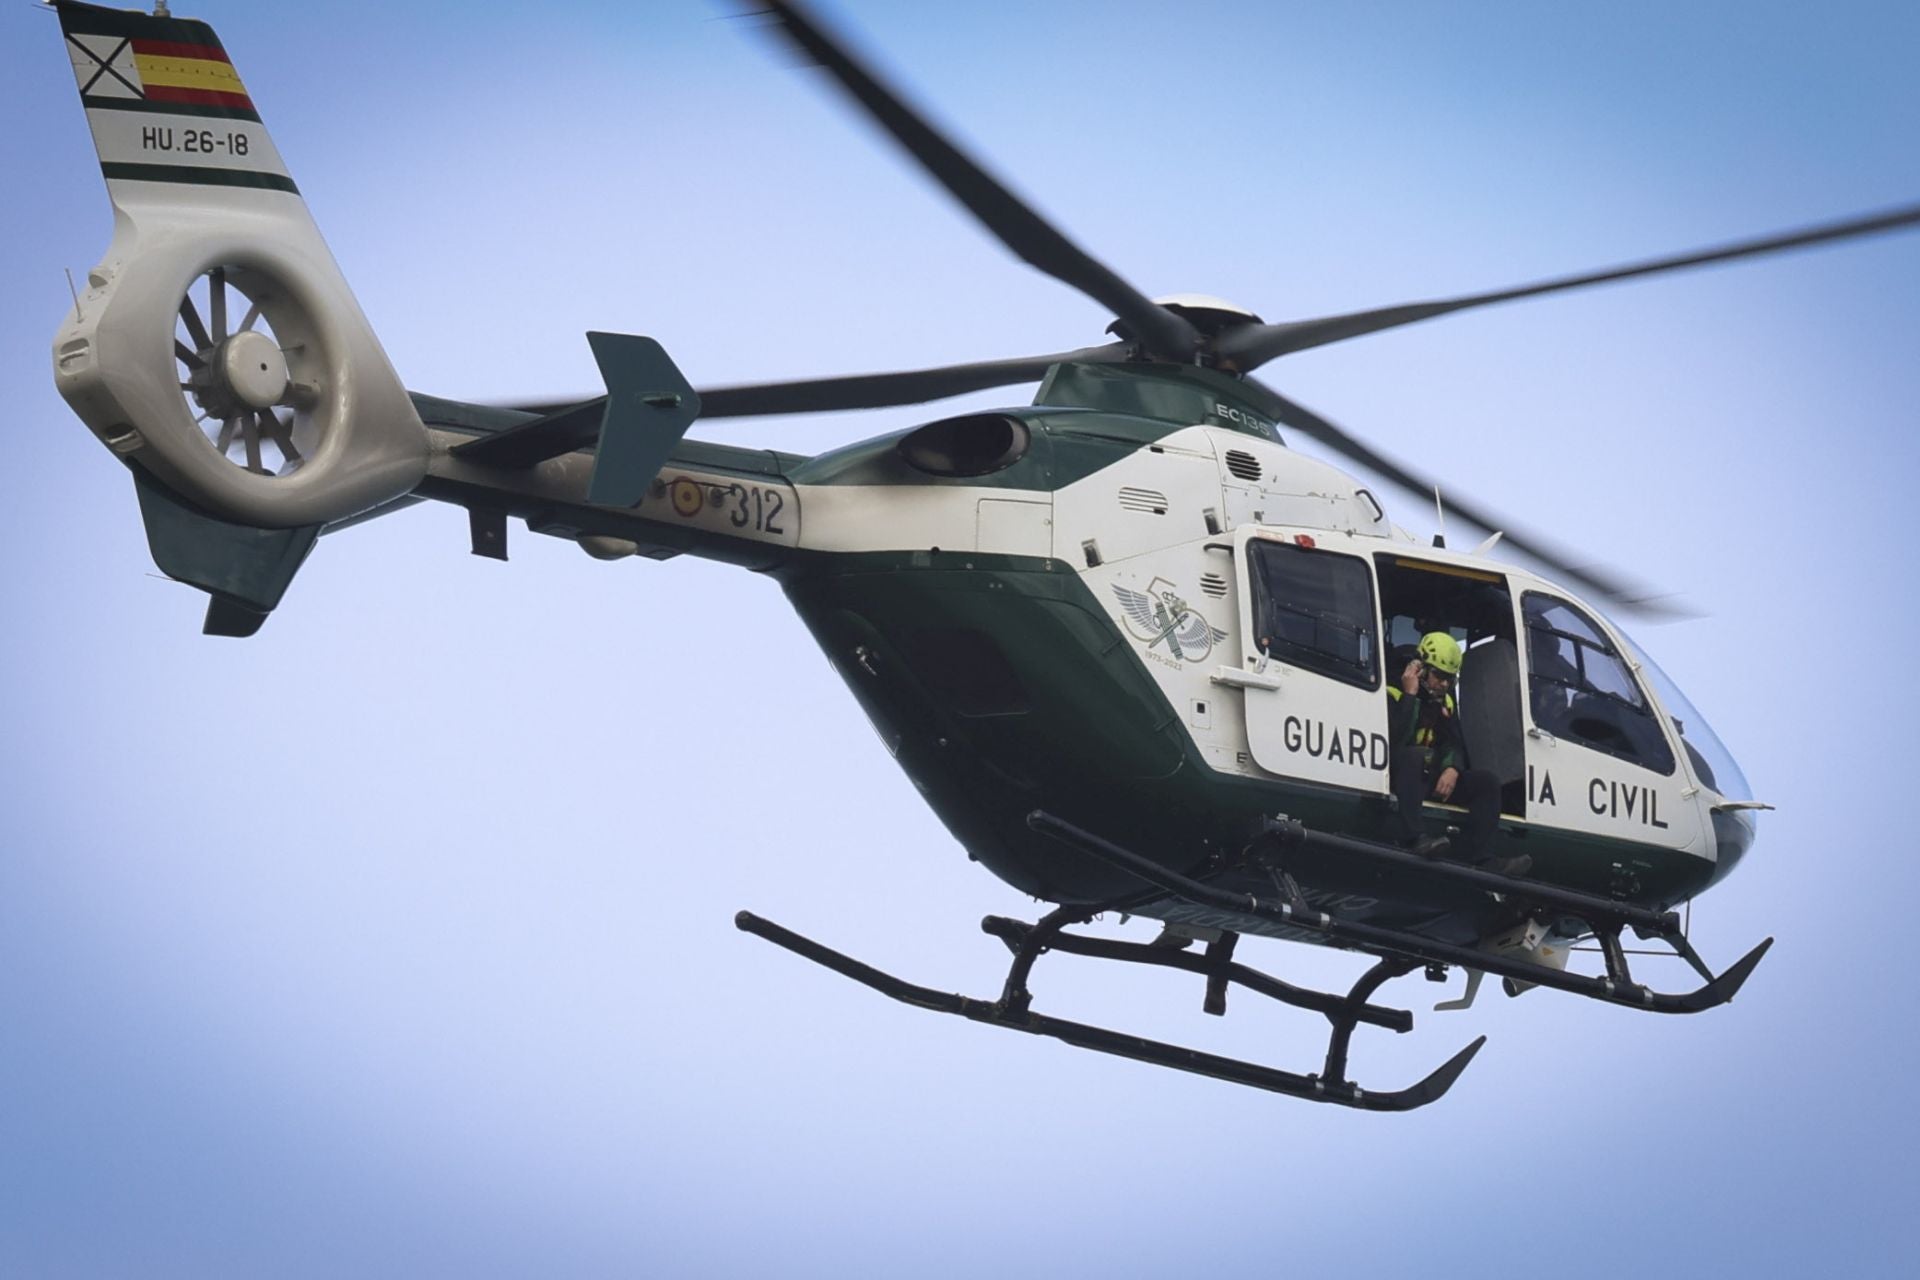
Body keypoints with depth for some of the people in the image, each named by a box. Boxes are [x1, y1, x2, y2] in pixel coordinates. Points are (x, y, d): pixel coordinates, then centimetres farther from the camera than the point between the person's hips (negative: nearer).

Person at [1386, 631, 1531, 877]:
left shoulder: (1445, 702, 17)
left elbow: (1454, 745, 11)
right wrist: (1410, 695, -19)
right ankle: (1411, 839, -52)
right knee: (1414, 754, -39)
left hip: (1431, 777, 8)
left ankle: (1472, 855, -27)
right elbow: (1395, 739, -23)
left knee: (1487, 782, -8)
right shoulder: (1395, 695, -7)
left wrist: (1452, 769, -12)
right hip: (1402, 777, -8)